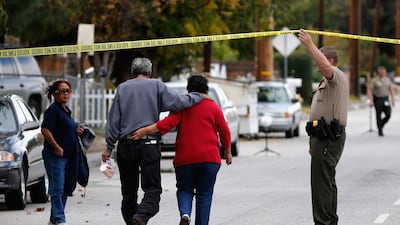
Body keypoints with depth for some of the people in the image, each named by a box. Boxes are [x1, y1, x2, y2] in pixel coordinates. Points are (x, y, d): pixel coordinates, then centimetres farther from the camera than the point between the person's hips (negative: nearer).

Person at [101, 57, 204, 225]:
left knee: (129, 189, 13)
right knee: (152, 188, -4)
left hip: (125, 145, 3)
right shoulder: (156, 86, 2)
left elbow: (114, 120, 6)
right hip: (149, 145, -3)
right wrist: (198, 97, 10)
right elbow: (178, 102, -7)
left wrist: (109, 147, 6)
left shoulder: (122, 88, 9)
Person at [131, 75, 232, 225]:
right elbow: (224, 131, 5)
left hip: (185, 158, 0)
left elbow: (169, 122, -13)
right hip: (209, 157, 0)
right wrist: (228, 152, 18)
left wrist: (145, 130, -17)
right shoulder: (213, 107, 4)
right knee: (204, 195, 8)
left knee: (184, 190, 13)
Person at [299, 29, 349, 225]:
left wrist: (309, 44, -32)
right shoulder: (327, 81, 25)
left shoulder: (337, 77, -9)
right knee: (328, 182, 15)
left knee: (321, 182, -13)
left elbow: (326, 66, -35)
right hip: (324, 137, 11)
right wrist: (314, 142, 28)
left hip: (329, 140, -11)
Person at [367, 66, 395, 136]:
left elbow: (391, 89, 16)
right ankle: (380, 131, 13)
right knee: (378, 116, 1)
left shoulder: (387, 80, 9)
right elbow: (369, 90, -6)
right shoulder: (374, 81, -5)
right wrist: (371, 101, -14)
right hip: (377, 99, -4)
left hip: (385, 99, 4)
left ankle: (381, 125, 22)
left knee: (388, 114, -6)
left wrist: (393, 99, 9)